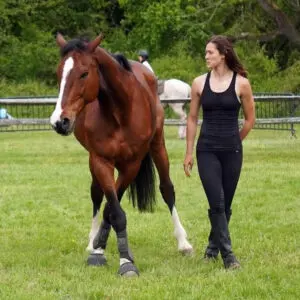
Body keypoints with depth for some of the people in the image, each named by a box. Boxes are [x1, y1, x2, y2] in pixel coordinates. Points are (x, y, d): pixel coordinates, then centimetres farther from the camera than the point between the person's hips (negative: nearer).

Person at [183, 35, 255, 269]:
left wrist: (232, 142, 12)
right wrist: (189, 153, 6)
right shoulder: (199, 83, 1)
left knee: (225, 205, 8)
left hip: (232, 152, 0)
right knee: (217, 203, -9)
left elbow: (250, 119, 6)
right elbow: (192, 119, 8)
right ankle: (227, 254, -7)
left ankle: (213, 247, 28)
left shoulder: (241, 83, -4)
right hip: (206, 151, 0)